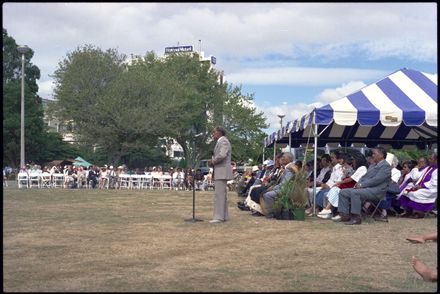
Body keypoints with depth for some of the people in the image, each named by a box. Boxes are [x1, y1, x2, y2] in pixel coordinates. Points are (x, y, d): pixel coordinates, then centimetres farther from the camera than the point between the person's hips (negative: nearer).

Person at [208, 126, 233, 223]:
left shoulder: (223, 141, -12)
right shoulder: (220, 142, 20)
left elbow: (222, 155, -25)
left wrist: (212, 161, -10)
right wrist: (212, 162, 8)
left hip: (222, 172, -11)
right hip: (220, 172, 11)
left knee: (219, 194, -12)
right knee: (222, 194, 13)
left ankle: (218, 217, -12)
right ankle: (224, 215, 18)